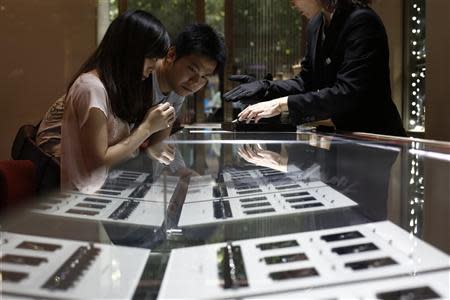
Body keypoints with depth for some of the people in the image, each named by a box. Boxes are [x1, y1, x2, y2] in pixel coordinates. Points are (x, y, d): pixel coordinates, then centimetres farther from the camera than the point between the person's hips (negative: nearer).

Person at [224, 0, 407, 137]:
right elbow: (306, 83, 12)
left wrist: (283, 103, -30)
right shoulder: (316, 26, 6)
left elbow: (348, 93, -28)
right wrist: (265, 88, -5)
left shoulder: (361, 21, -20)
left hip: (378, 138, -7)